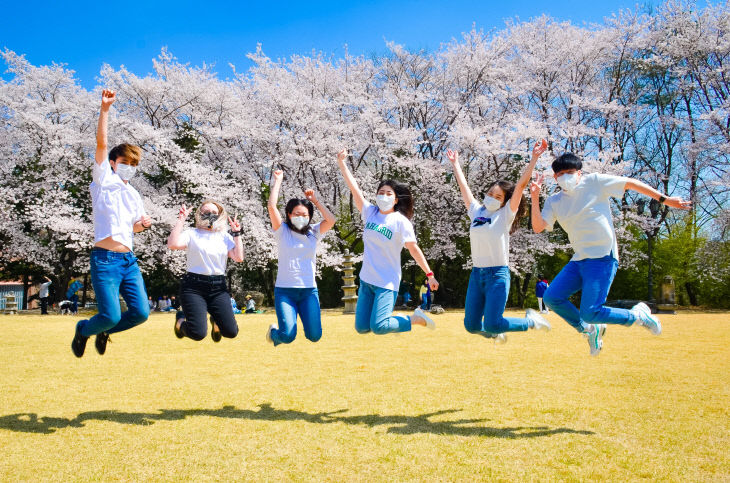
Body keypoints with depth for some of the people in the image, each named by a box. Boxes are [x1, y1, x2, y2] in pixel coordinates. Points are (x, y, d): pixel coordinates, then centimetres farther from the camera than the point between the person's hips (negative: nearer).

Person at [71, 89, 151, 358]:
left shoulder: (134, 195, 20)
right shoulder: (104, 180, 4)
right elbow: (101, 144, -7)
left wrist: (143, 223, 3)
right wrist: (105, 109, -14)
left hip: (128, 259, 6)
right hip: (105, 259, -6)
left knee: (141, 312, -3)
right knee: (111, 315, -11)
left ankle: (105, 331, 27)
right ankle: (83, 330, 23)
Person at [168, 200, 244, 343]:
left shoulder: (225, 237, 13)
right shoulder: (191, 233, 4)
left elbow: (239, 258, -1)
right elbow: (173, 244, -16)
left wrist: (236, 233, 2)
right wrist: (181, 220, -10)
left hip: (219, 288, 3)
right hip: (194, 287, -3)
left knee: (231, 332, -9)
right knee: (198, 334, -15)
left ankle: (216, 321, 28)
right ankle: (181, 319, 21)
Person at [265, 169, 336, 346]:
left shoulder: (313, 232, 8)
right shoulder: (282, 232, 1)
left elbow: (331, 220, -9)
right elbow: (271, 206, -10)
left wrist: (315, 200, -1)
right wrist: (278, 180, -2)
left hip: (309, 291, 2)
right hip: (284, 290, -2)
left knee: (314, 336, -8)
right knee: (288, 336, -15)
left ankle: (307, 322, 29)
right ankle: (274, 332, 22)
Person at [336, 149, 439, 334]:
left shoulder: (401, 221, -9)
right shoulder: (370, 213, 4)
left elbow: (414, 249, -8)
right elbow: (354, 188, 3)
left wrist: (429, 274, -11)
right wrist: (342, 164, -1)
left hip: (387, 283, -5)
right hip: (366, 280, 6)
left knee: (378, 327, -14)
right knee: (361, 327, 5)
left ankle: (416, 318, 8)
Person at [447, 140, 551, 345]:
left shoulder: (505, 214, -1)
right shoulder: (476, 211, 12)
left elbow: (521, 185, -10)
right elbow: (463, 186, 22)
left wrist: (534, 158, -16)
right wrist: (455, 163, 30)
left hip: (498, 274, -5)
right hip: (476, 274, 5)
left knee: (491, 324, -13)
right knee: (471, 325, 4)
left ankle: (530, 321, 13)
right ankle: (495, 333, 36)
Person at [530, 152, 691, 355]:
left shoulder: (594, 182, -2)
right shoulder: (554, 201, 10)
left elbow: (630, 183, 4)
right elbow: (538, 227, -2)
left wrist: (664, 199, 5)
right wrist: (535, 197, -12)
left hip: (603, 258, -6)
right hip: (579, 260, 6)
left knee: (590, 313, -16)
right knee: (551, 298, -3)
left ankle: (637, 315, 10)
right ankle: (589, 330, 18)